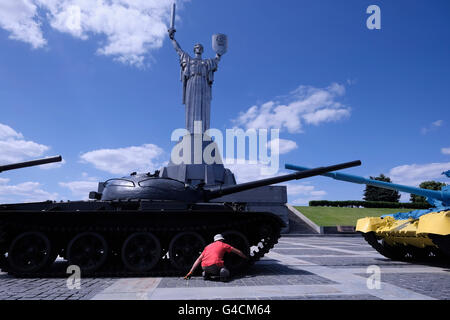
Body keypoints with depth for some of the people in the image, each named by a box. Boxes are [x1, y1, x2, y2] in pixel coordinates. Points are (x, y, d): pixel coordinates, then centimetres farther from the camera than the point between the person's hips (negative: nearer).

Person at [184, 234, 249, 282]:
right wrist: (246, 258, 46)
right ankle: (223, 272, -14)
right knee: (226, 273, 20)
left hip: (204, 267, 5)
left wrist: (190, 272, 25)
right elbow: (238, 252, 29)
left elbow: (199, 259, 25)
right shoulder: (223, 245, 21)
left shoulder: (208, 246, 30)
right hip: (215, 265, -5)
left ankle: (206, 273, 6)